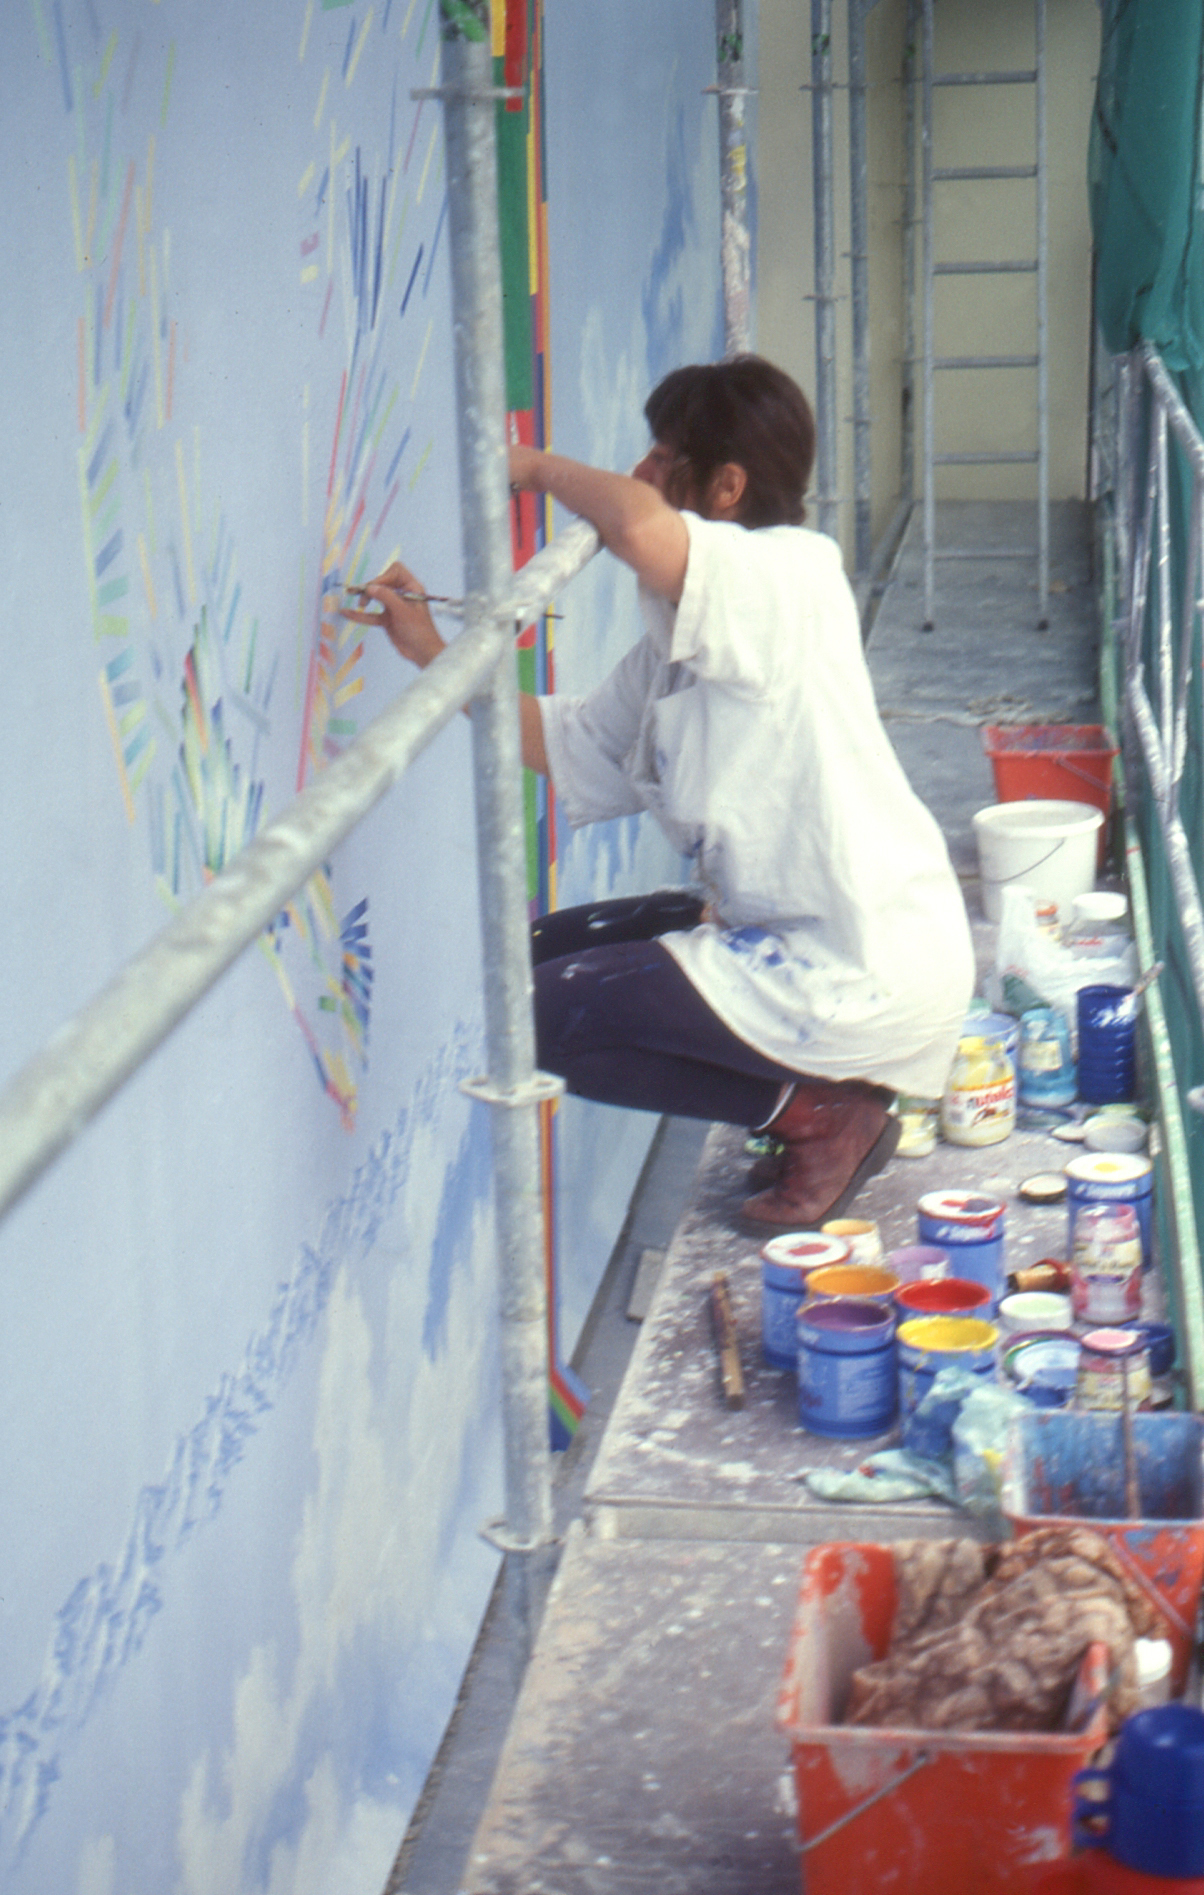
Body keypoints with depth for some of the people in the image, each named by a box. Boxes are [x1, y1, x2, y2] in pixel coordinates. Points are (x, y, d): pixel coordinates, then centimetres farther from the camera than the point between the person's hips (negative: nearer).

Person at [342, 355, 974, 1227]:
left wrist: (539, 467, -18)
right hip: (784, 929, 10)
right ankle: (818, 1093, 14)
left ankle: (819, 1111, 0)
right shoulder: (686, 632, 12)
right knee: (549, 951, 18)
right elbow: (570, 745, 15)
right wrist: (432, 651, 8)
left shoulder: (792, 576, -18)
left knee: (547, 1012, -10)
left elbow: (641, 529, -38)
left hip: (871, 980, -10)